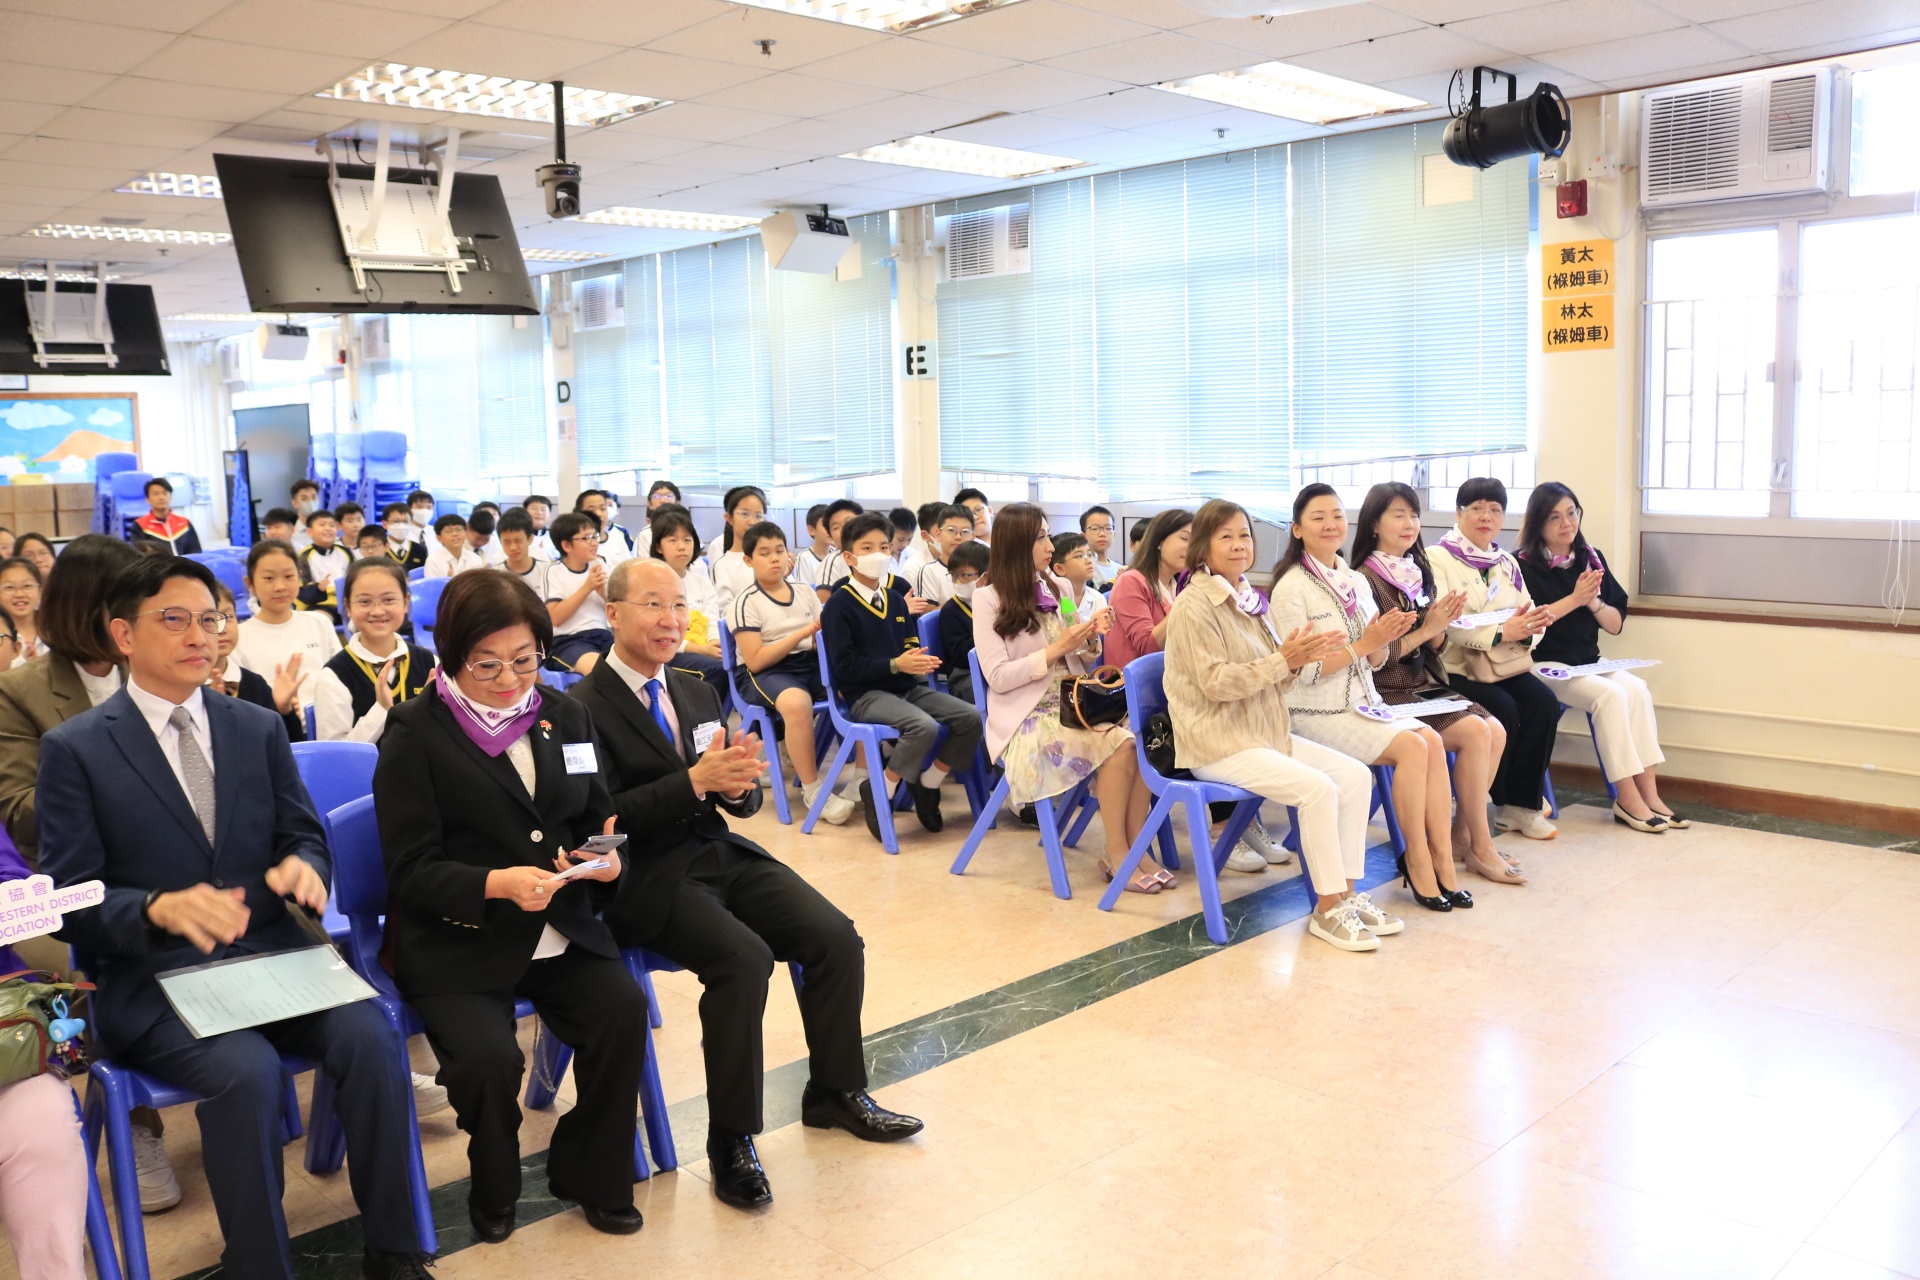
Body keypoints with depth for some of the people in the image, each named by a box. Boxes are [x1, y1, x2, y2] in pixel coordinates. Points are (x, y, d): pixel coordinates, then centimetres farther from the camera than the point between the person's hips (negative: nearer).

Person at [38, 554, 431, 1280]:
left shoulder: (259, 728, 11)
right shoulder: (74, 749, 0)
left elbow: (306, 837, 12)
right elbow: (69, 901, -5)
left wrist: (301, 866, -14)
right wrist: (160, 908, -26)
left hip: (272, 954, 3)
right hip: (152, 979, -3)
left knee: (370, 1038, -24)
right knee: (248, 1072, -32)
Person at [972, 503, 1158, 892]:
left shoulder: (1055, 588, 11)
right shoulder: (989, 599, -6)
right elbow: (998, 678, -12)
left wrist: (1092, 637, -5)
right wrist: (1057, 649, -17)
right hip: (1027, 719, -5)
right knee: (1119, 744, -28)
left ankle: (1134, 852, -16)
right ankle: (1116, 855, -15)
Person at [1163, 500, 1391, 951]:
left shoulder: (1250, 600, 12)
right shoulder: (1195, 605, -11)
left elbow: (1270, 678, 13)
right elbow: (1216, 682, -18)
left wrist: (1297, 660, -8)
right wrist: (1283, 660, -22)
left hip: (1265, 733, 8)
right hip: (1216, 744, -8)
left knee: (1356, 775, -6)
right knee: (1318, 788, -24)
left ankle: (1347, 893, 0)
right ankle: (1327, 909, -11)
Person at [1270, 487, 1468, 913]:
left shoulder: (1356, 582, 11)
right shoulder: (1292, 588, -10)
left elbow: (1376, 661, 14)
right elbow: (1303, 671, -16)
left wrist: (1386, 638, -8)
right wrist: (1363, 644, -18)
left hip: (1363, 703, 6)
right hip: (1316, 714, -6)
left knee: (1432, 740, -18)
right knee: (1412, 746, -23)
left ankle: (1442, 860, -13)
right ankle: (1417, 860, -9)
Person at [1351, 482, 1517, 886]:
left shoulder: (1418, 573, 12)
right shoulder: (1366, 579, -11)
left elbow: (1435, 647, 12)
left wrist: (1441, 626, -9)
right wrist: (1426, 629, -20)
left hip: (1426, 685, 8)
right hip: (1389, 694, -7)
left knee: (1496, 731, -11)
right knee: (1475, 732, -21)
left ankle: (1463, 833, 1)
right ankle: (1480, 845, -7)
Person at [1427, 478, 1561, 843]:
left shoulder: (1507, 563, 17)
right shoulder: (1437, 559, -5)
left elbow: (1525, 622, 10)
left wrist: (1529, 626, -15)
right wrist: (1500, 632, -24)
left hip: (1503, 664, 6)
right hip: (1455, 667, -6)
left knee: (1544, 702, -19)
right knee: (1503, 710, -27)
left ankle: (1521, 803, -9)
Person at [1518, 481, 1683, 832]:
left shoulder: (1591, 559, 10)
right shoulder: (1524, 565, -5)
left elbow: (1615, 625, 10)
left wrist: (1594, 603, -10)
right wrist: (1574, 599, -16)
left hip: (1588, 661, 5)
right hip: (1543, 664, -5)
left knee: (1637, 689, -22)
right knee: (1609, 694, -28)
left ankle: (1648, 793, -21)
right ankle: (1627, 799, -22)